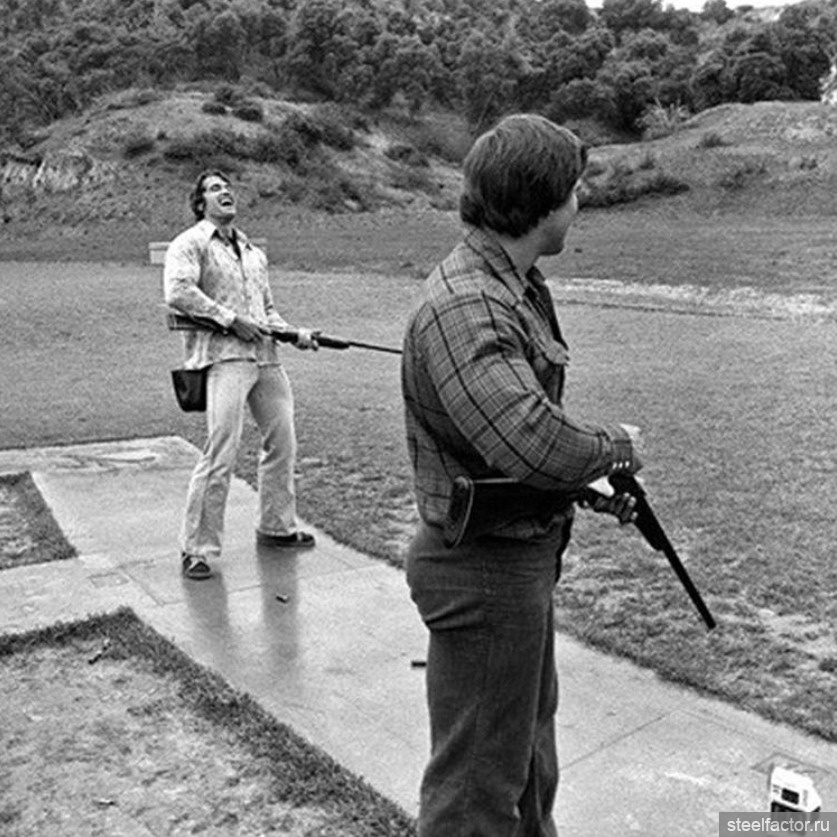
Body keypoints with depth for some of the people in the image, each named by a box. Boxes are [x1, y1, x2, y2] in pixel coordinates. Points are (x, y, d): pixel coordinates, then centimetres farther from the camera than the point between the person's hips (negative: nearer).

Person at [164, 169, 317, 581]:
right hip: (222, 356, -7)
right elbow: (178, 291, -15)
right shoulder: (189, 244, 2)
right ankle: (196, 547, -2)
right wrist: (231, 319, -16)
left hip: (266, 356, 7)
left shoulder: (255, 253, 24)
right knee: (220, 455, -13)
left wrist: (294, 333, 9)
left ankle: (276, 526, 31)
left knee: (282, 444, 12)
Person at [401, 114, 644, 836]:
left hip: (524, 554, 11)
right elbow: (531, 442, -38)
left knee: (530, 729, 30)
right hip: (484, 568, -11)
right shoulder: (464, 307, -27)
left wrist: (588, 485, 10)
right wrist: (619, 447, -18)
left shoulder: (519, 285, 8)